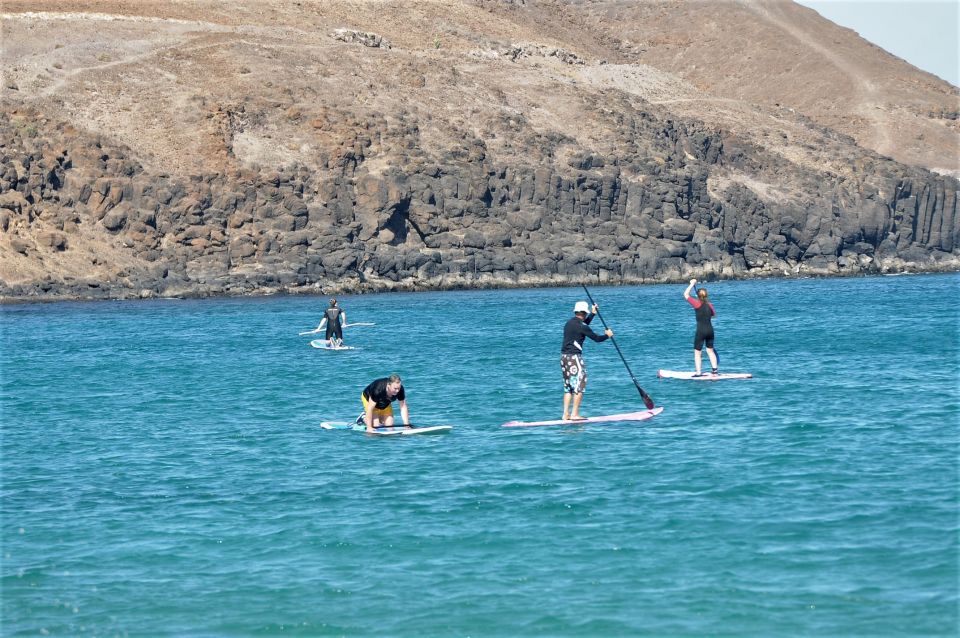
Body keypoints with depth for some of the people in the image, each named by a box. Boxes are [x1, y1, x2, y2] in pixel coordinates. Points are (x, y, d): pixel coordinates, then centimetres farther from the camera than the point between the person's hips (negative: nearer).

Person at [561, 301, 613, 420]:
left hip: (564, 356, 9)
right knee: (579, 384, -4)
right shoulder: (580, 326, -12)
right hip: (574, 357, -9)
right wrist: (607, 335, 13)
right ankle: (575, 414, -8)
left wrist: (593, 313, 41)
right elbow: (597, 338, -6)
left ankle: (566, 414, 9)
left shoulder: (569, 323, 14)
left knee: (568, 386, 12)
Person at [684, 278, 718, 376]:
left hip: (701, 330, -5)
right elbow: (714, 314, 22)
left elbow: (686, 294, -5)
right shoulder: (709, 305, 4)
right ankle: (714, 369, 19)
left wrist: (692, 284, 3)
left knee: (697, 352, 2)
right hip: (710, 329, 5)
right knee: (710, 350, 20)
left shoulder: (697, 304, -11)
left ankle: (698, 372, -3)